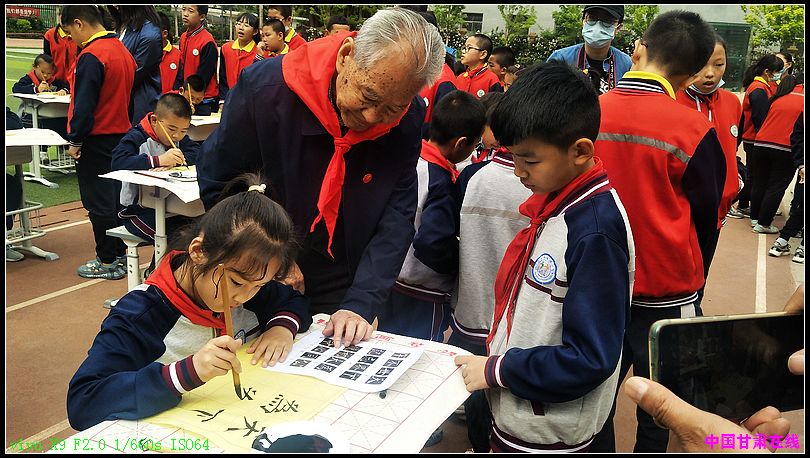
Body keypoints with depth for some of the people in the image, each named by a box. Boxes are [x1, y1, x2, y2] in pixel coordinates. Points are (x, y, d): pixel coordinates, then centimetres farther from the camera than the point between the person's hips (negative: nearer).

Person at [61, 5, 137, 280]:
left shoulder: (91, 56, -17)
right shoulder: (122, 50, 10)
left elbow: (84, 105, -20)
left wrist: (75, 141, -11)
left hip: (96, 140, -8)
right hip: (120, 134, 9)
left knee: (98, 202, 0)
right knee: (115, 197, 15)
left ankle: (108, 262, 7)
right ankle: (120, 253, 23)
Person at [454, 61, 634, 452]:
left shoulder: (596, 228, -25)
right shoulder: (552, 201, -1)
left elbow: (591, 358, -25)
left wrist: (497, 370, -18)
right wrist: (496, 360, 4)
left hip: (546, 435, -7)